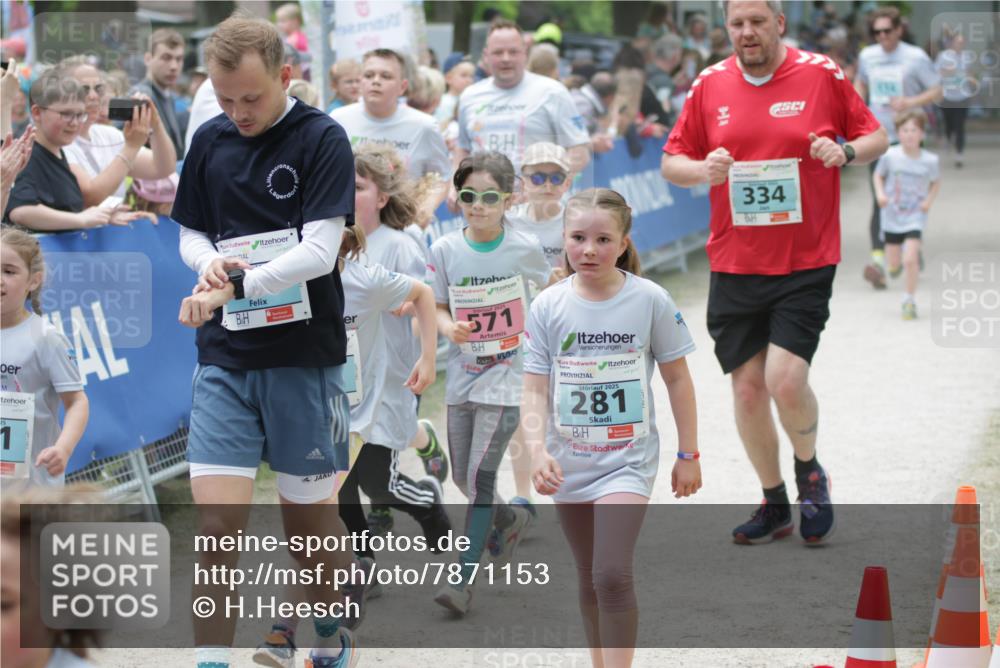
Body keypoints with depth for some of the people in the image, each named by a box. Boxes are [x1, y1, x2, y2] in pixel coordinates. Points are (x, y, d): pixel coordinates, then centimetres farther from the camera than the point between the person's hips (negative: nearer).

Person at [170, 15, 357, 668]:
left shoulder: (322, 139, -8)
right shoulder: (210, 141, 6)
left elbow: (319, 251, -15)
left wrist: (233, 285, -24)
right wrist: (211, 263, -7)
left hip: (304, 358, -3)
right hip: (225, 359, 3)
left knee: (310, 513, 9)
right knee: (216, 519, -7)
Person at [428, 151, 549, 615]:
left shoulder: (522, 249, -8)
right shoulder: (445, 250, -4)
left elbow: (552, 288, 10)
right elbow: (438, 307, 2)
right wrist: (449, 327, -19)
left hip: (505, 377, -4)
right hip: (462, 377, 4)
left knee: (481, 476, -12)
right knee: (461, 476, 14)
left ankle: (464, 579, -9)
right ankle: (509, 519, 46)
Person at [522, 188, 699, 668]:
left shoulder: (650, 300, -10)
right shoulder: (548, 306, -6)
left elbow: (677, 379, 0)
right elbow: (535, 390, -5)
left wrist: (688, 455, 3)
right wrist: (538, 452, -21)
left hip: (627, 460, -3)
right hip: (568, 462, 3)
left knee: (613, 576, -17)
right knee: (589, 579, 15)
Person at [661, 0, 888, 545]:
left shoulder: (822, 75, -2)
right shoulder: (710, 85, 4)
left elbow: (875, 137, 6)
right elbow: (671, 162, 10)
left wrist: (846, 152, -15)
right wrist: (703, 170, -11)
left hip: (806, 262, -3)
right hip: (734, 267, 3)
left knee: (786, 380, -15)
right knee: (747, 387, 4)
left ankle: (809, 469, 16)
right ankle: (773, 505, 22)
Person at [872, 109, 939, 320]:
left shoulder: (929, 160, -10)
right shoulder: (890, 156, -12)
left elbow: (936, 182, 8)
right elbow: (878, 175, 5)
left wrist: (929, 200, -8)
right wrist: (880, 193, -12)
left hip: (915, 217, -1)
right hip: (892, 217, 1)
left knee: (910, 259, -17)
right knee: (893, 265, 12)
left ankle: (909, 300, 0)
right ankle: (896, 264, 51)